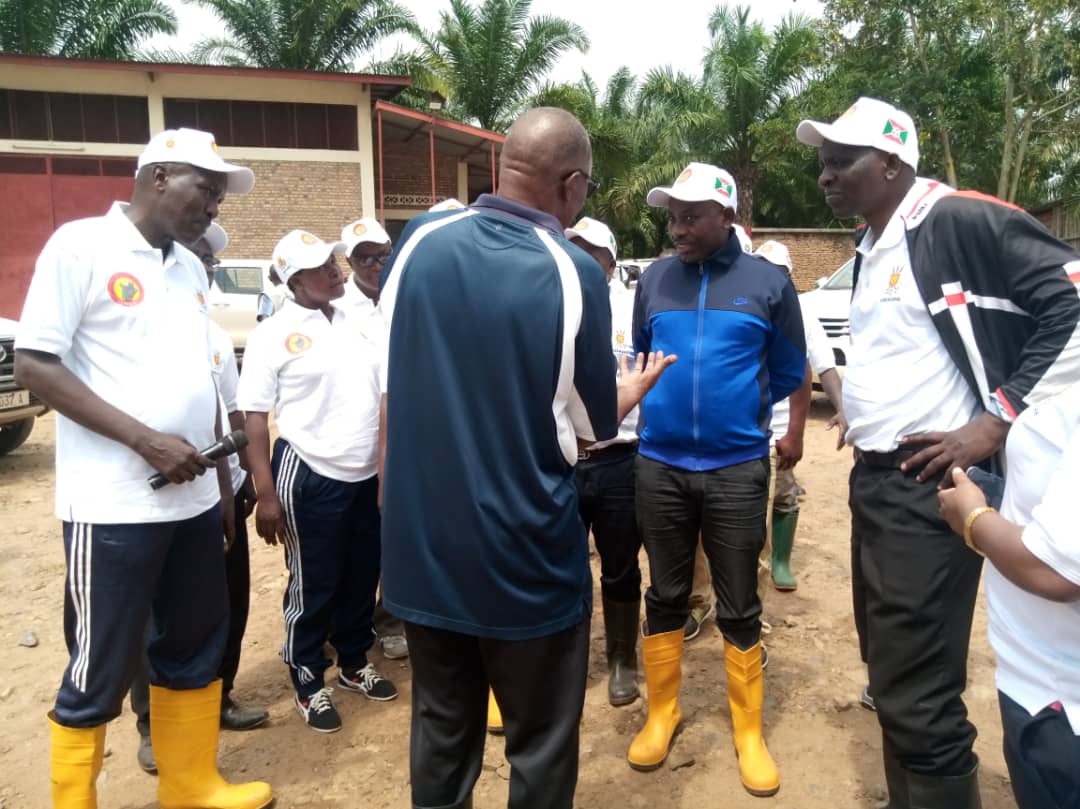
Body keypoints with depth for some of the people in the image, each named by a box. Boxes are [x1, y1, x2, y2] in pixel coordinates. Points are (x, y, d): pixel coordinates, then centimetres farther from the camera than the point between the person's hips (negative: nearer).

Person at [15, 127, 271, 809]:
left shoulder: (191, 267, 12)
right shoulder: (82, 245, -7)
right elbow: (33, 363, -12)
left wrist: (222, 480, 16)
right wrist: (145, 439, -18)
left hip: (193, 499, 7)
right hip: (112, 506, -7)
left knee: (196, 648, 17)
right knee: (100, 674, 6)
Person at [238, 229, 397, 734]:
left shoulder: (358, 323, 9)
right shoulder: (273, 334, -9)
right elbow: (254, 417, -10)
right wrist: (265, 494, -14)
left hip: (367, 475, 6)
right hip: (310, 477, -5)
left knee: (363, 576, 17)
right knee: (313, 587, 8)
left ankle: (355, 663, 37)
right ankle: (309, 684, 27)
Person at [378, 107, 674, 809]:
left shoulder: (420, 240, -3)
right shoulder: (574, 274, -15)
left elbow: (390, 385, 7)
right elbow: (594, 428, -4)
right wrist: (636, 386, 16)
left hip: (421, 540, 5)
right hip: (525, 555, -4)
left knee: (442, 731, 22)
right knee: (541, 746, 16)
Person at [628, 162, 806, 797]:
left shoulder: (769, 282, -3)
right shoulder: (653, 281, 2)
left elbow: (789, 372, 7)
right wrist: (671, 404, 11)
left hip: (737, 469, -1)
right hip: (660, 466, 2)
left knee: (739, 608, 9)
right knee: (665, 597, 14)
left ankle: (749, 732, 27)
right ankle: (662, 713, 32)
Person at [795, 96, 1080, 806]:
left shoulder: (958, 220, -12)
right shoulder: (872, 251, 15)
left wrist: (999, 421, -17)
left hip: (929, 485, -9)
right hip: (872, 481, 9)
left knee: (918, 699, -4)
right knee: (891, 669, 20)